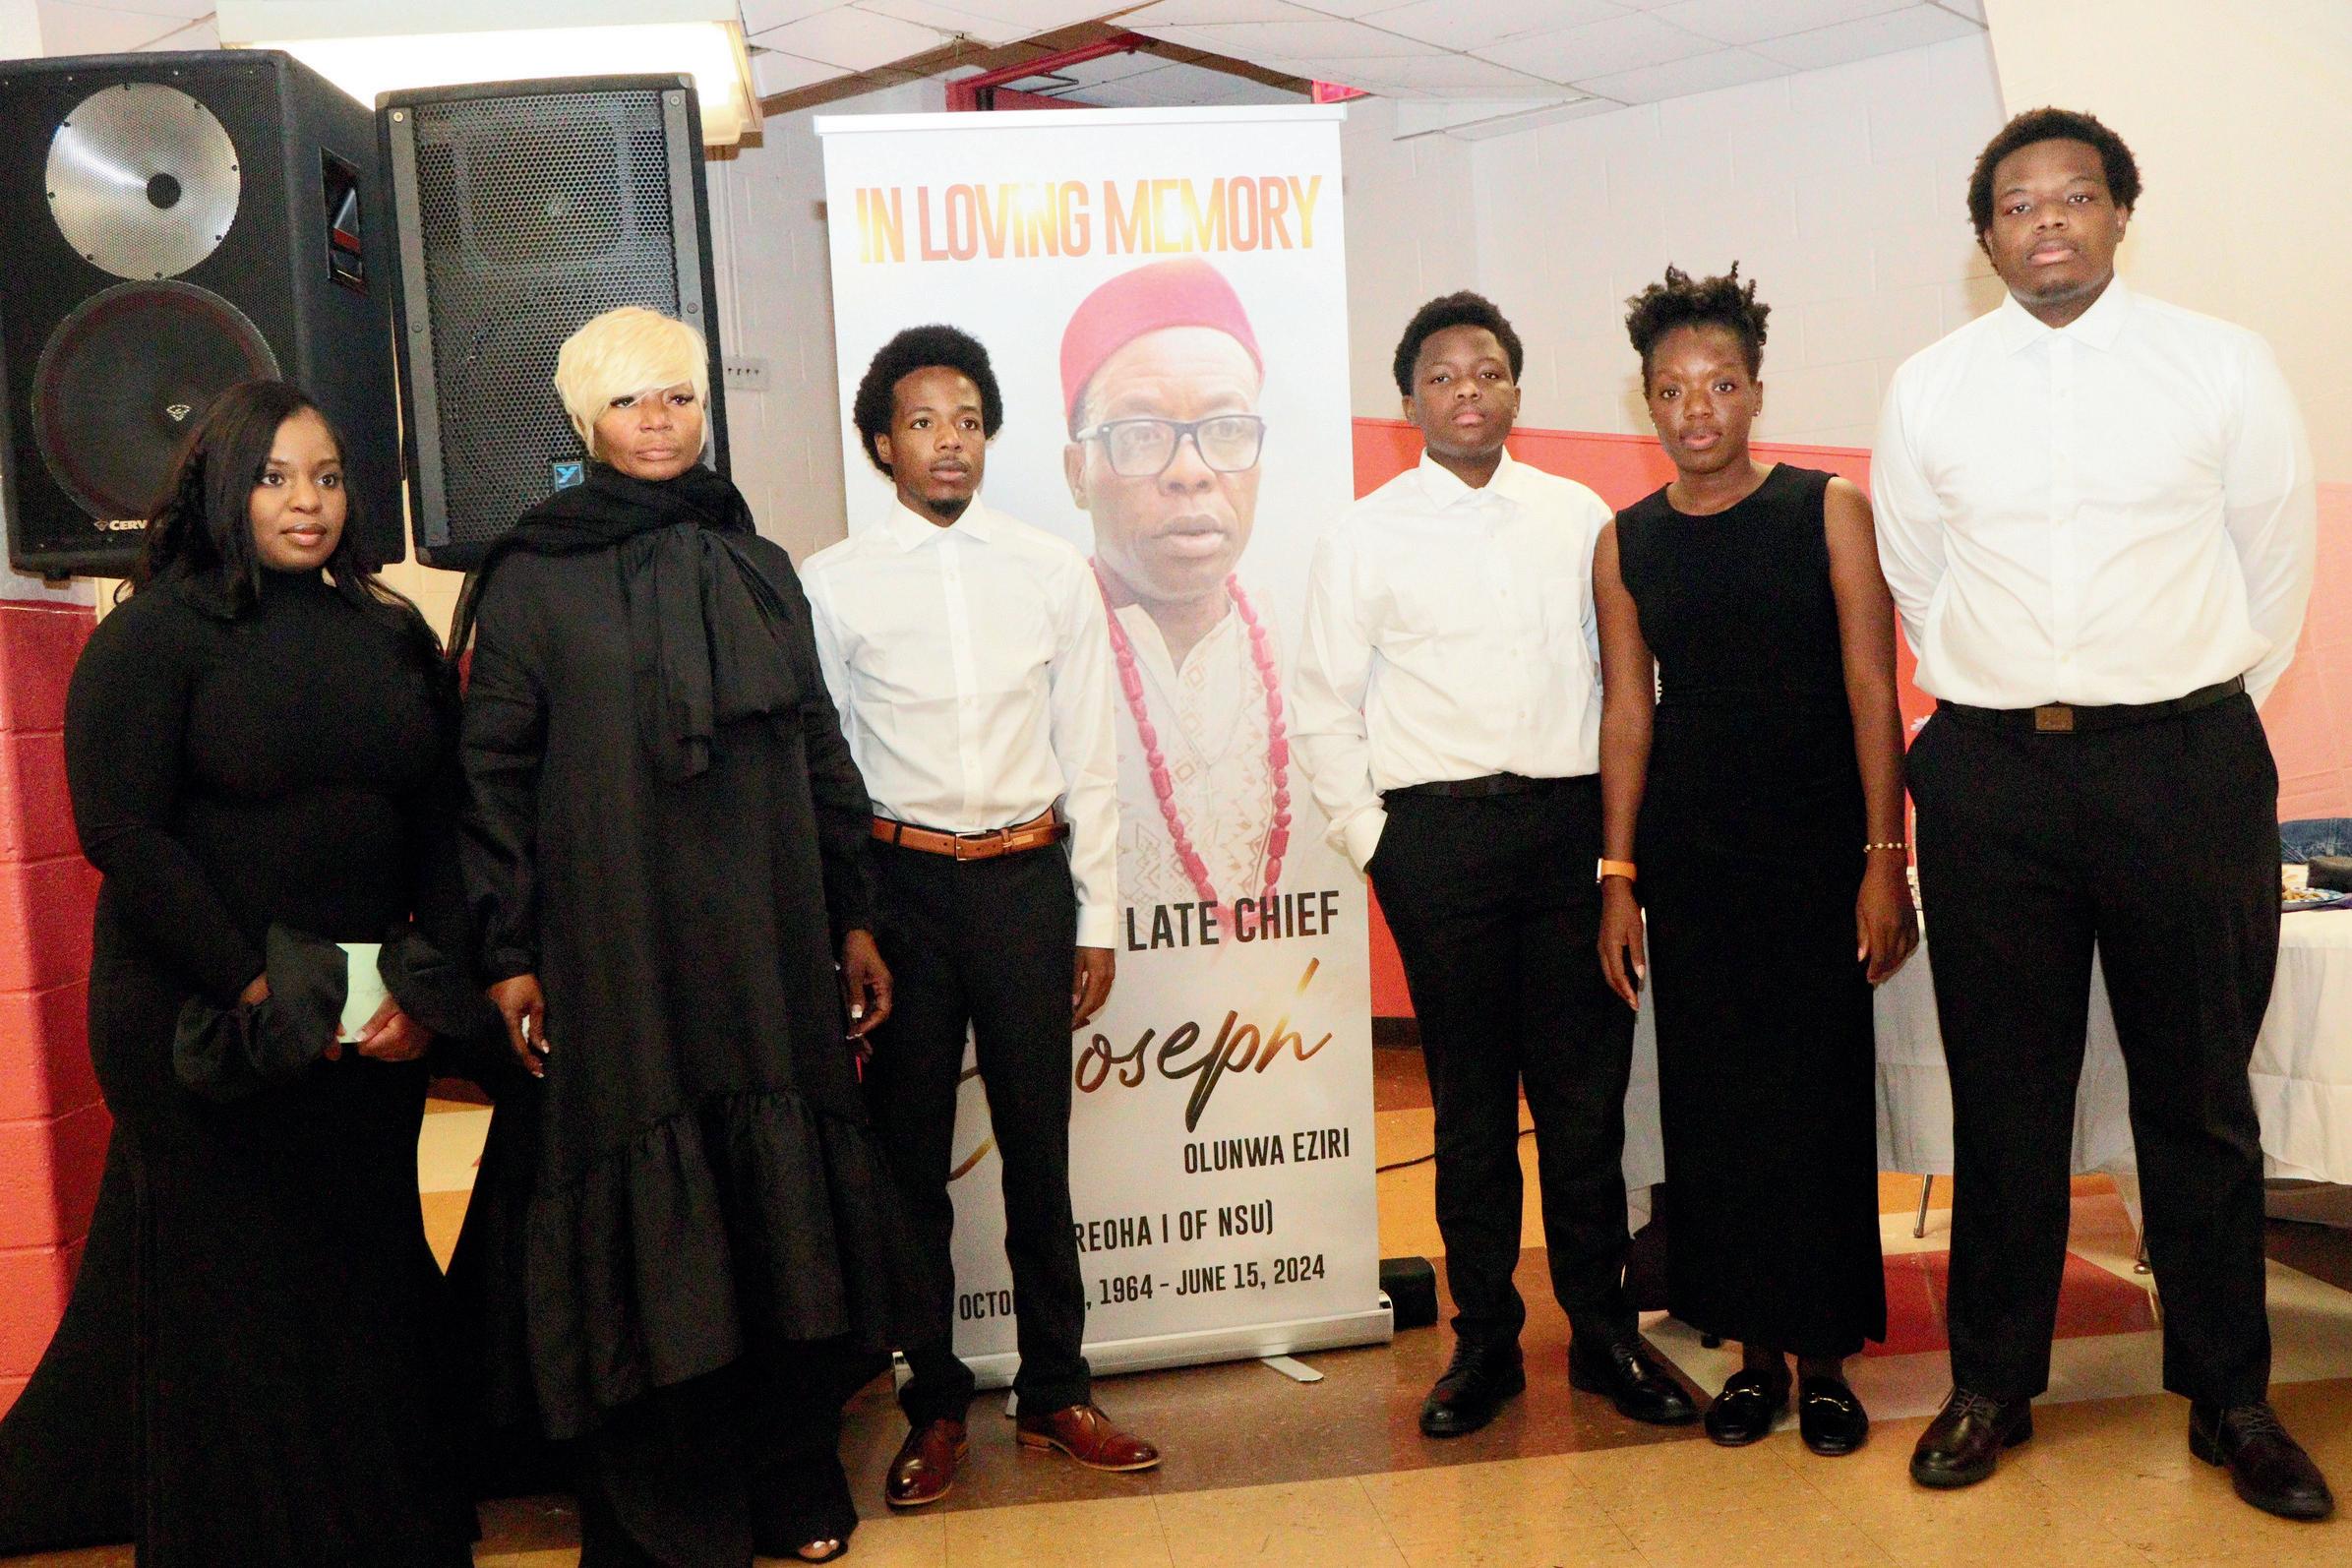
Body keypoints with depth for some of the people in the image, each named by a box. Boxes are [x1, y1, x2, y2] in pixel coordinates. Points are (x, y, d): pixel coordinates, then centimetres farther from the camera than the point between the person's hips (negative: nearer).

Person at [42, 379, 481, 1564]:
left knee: (375, 1278, 12)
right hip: (210, 1035, -4)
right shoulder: (157, 632, -3)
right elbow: (120, 831, -11)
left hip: (376, 1025, 4)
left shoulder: (390, 634, 9)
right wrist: (258, 989, -15)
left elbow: (445, 823, 6)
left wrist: (428, 984, -6)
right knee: (234, 1299, 6)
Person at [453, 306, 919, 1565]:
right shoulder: (531, 580, 1)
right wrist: (506, 955, -8)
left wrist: (852, 919, 9)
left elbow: (819, 749, 12)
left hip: (768, 944, 4)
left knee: (780, 1200, 7)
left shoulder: (758, 568, 12)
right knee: (644, 1219, 1)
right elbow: (493, 771, -3)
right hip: (615, 952, -3)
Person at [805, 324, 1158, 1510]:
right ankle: (934, 1403, 27)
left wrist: (1096, 920, 4)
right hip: (899, 881, -1)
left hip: (1028, 880, 1)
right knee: (909, 1156, 9)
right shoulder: (832, 586, -1)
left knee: (1039, 1151, 10)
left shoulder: (1053, 573, 4)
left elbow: (1088, 759, 6)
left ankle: (1055, 1392, 27)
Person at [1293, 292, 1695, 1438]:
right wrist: (1373, 844, -1)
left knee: (1586, 1090, 5)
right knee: (1470, 1097, 4)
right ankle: (1483, 1340, 18)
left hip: (1573, 824, 2)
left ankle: (1603, 1331, 19)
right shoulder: (1365, 537, 5)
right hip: (1438, 830, -2)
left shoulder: (1580, 517, 12)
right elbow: (1326, 712, 5)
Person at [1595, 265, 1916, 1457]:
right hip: (1687, 854, 3)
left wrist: (1885, 858, -9)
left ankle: (1824, 1357, 16)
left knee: (1819, 1096, 1)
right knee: (1710, 1100, 6)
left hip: (1815, 851, -2)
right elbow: (1627, 710, 7)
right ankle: (1754, 1349, 20)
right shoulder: (1626, 544, 7)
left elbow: (1872, 692, -3)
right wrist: (1618, 876, 3)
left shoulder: (1828, 513, 0)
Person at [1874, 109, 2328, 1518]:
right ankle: (1993, 1383, 22)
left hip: (2185, 766, -1)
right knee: (2004, 1098, 8)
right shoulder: (1929, 388, 5)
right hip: (1990, 775, 1)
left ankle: (2231, 1398, 24)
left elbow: (2278, 560, 9)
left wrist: (2199, 717, 12)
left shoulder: (2225, 364, 2)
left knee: (2200, 1097, 7)